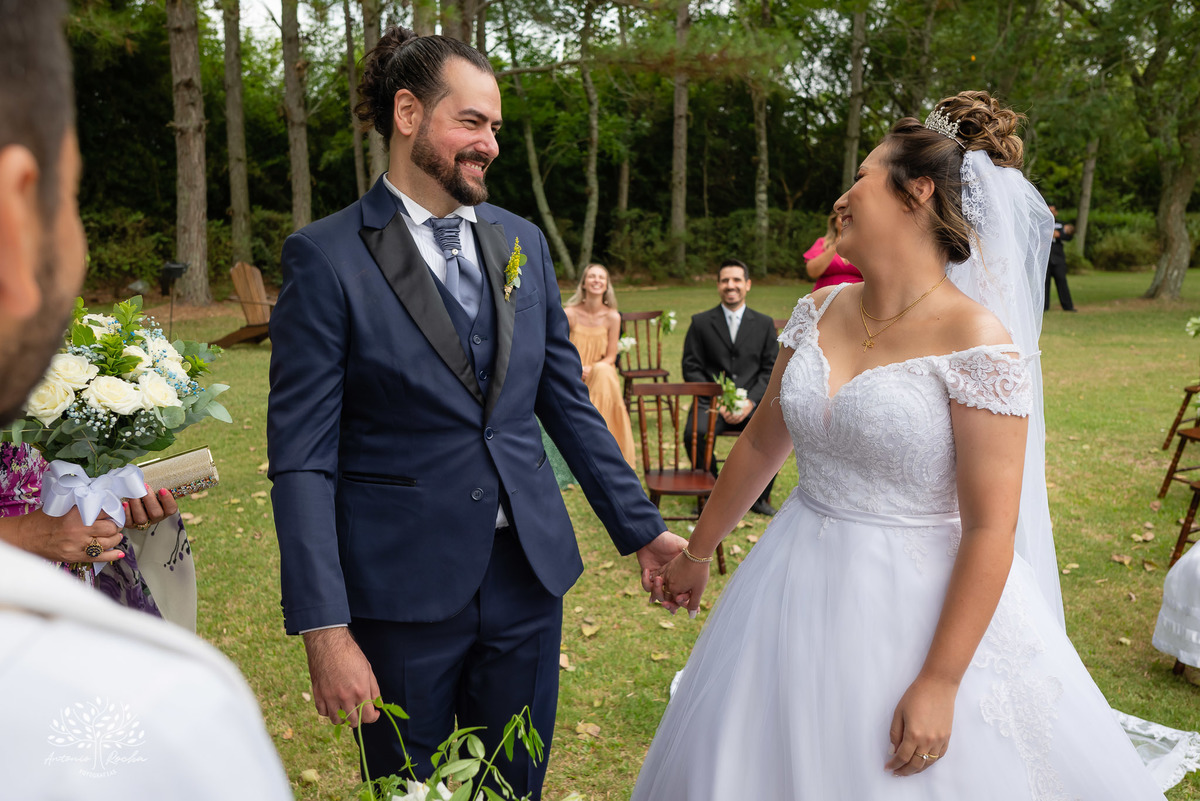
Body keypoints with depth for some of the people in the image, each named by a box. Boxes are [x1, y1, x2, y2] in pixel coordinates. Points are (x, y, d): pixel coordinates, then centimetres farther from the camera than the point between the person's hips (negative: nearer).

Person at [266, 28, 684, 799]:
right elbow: (303, 457, -11)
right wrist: (325, 629, -16)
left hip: (530, 573, 4)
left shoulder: (523, 241, 6)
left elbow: (568, 401, 10)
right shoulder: (326, 256, -9)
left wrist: (642, 527, 9)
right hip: (401, 589, -4)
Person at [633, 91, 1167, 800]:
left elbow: (991, 530, -18)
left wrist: (939, 683, -19)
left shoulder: (977, 342, -17)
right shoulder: (819, 313, 1)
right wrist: (698, 553, 17)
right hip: (797, 593, 6)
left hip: (917, 607, -6)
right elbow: (762, 443, 10)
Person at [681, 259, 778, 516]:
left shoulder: (764, 324, 13)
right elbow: (691, 368, 3)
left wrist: (750, 401, -10)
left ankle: (758, 497, -6)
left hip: (751, 402, 1)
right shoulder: (700, 322, 9)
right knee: (694, 434, -32)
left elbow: (770, 370, 8)